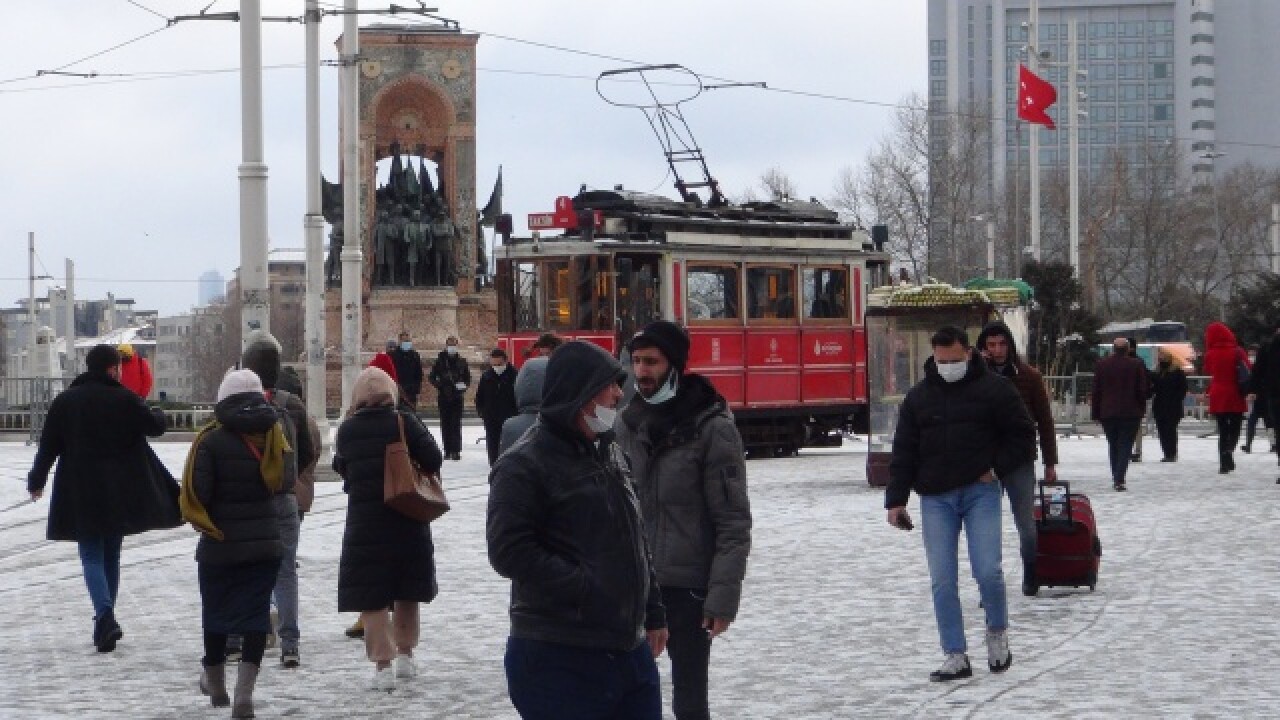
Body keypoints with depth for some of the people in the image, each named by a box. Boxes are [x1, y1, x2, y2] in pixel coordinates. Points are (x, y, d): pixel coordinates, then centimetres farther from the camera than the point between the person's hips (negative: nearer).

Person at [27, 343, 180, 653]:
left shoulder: (65, 401, 0)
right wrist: (159, 414, 25)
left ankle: (105, 615, -23)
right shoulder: (125, 399, -5)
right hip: (120, 494, 1)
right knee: (111, 555, 15)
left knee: (92, 557, 0)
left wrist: (36, 481, 15)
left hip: (81, 497, 0)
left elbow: (49, 445, 2)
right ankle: (106, 621, 20)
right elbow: (154, 427, 0)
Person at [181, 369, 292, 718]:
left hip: (219, 545, -2)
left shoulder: (211, 440, -11)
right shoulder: (274, 434, 0)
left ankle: (216, 686, 30)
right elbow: (285, 482, 8)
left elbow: (195, 494, -13)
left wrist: (205, 523, 4)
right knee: (256, 615, 3)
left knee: (215, 614, 14)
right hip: (266, 544, 2)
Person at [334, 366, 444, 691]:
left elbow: (340, 467, 11)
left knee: (372, 596, 3)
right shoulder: (404, 422, -7)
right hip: (408, 522, 1)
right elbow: (433, 459, -11)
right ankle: (405, 655, 27)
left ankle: (383, 665, -4)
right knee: (407, 591, 18)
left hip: (364, 523, -1)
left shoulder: (347, 429, -3)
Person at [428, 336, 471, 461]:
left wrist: (464, 386, -6)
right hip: (443, 397, 0)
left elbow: (468, 378, 13)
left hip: (457, 397, 0)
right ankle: (448, 450, 9)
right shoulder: (440, 361, 3)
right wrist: (439, 385, -11)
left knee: (456, 423, -7)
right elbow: (432, 377, 6)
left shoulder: (461, 361, 6)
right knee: (445, 423, 3)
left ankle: (456, 451, -8)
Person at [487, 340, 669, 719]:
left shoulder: (609, 453, 16)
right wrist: (586, 588, -18)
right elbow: (509, 552, -19)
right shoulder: (525, 464, -11)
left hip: (630, 649, 8)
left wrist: (653, 613, 22)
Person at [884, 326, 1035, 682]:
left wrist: (997, 469, -6)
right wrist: (896, 499, 4)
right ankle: (955, 658, 4)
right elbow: (903, 451, 10)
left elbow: (1023, 435, 6)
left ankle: (997, 631, 18)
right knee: (942, 581, -2)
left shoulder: (994, 389, 2)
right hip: (935, 499, 3)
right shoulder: (919, 396, 10)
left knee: (987, 570, -11)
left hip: (980, 493, -3)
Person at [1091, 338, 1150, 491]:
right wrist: (1141, 409, 9)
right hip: (1130, 413, -2)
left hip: (1107, 413, 2)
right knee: (1125, 445, -2)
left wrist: (1095, 412, 8)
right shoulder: (1136, 365, -3)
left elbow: (1096, 391, 3)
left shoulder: (1102, 364, 2)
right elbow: (1142, 390, -1)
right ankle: (1119, 479, -15)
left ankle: (1116, 478, 18)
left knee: (1113, 445, 15)